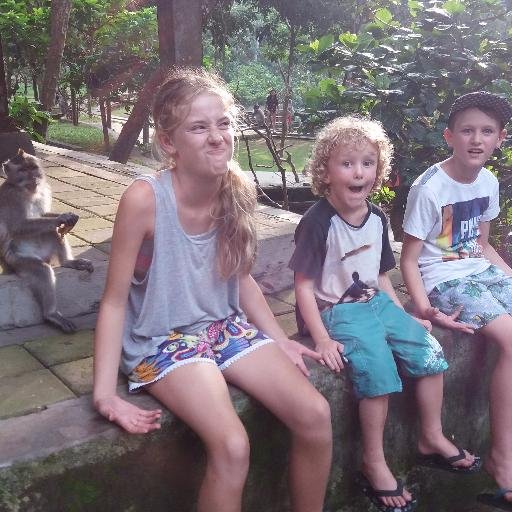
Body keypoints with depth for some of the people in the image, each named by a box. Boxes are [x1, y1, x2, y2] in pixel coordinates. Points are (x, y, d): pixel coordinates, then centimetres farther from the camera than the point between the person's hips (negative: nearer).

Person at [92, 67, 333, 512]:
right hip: (162, 340, -5)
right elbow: (115, 301, -15)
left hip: (226, 326, 6)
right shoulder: (144, 199, -22)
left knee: (315, 414, -7)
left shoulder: (238, 191, -6)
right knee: (232, 445, -26)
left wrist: (280, 339, 8)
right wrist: (106, 394, -20)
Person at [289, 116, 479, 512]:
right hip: (336, 311, -7)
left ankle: (431, 439, 19)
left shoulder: (377, 218, 6)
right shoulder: (318, 222, -17)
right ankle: (374, 465, -7)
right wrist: (322, 340, -21)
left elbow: (381, 277, 15)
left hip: (376, 303, 8)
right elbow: (303, 286, -17)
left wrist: (404, 316, 10)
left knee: (429, 351, 0)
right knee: (378, 368, -24)